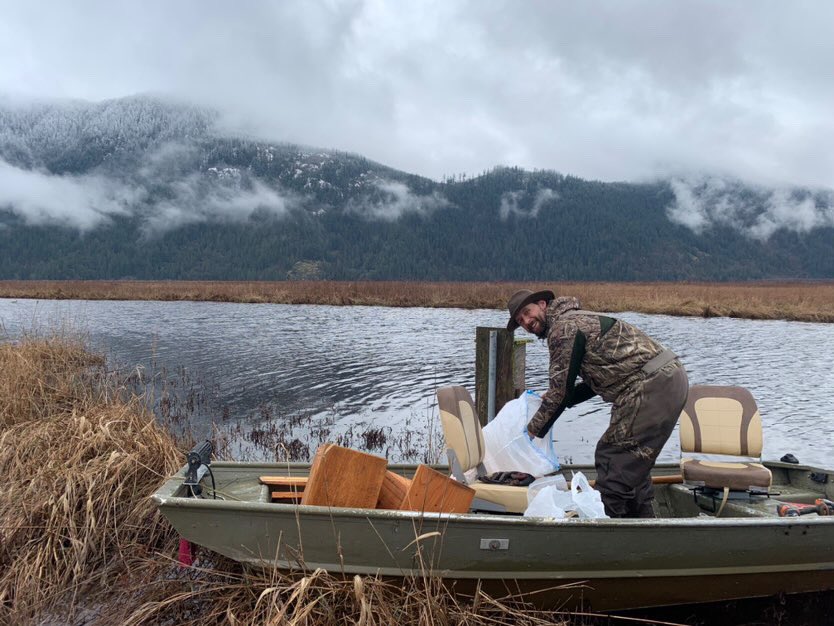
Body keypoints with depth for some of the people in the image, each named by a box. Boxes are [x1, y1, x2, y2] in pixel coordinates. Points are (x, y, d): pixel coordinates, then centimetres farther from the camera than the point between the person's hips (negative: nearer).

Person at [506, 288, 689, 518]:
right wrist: (556, 398, 20)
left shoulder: (563, 327, -8)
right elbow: (597, 381, 25)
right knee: (633, 464, 21)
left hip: (652, 385, -10)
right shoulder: (577, 319, 22)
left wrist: (534, 429, 2)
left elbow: (561, 389, -9)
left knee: (614, 463, -5)